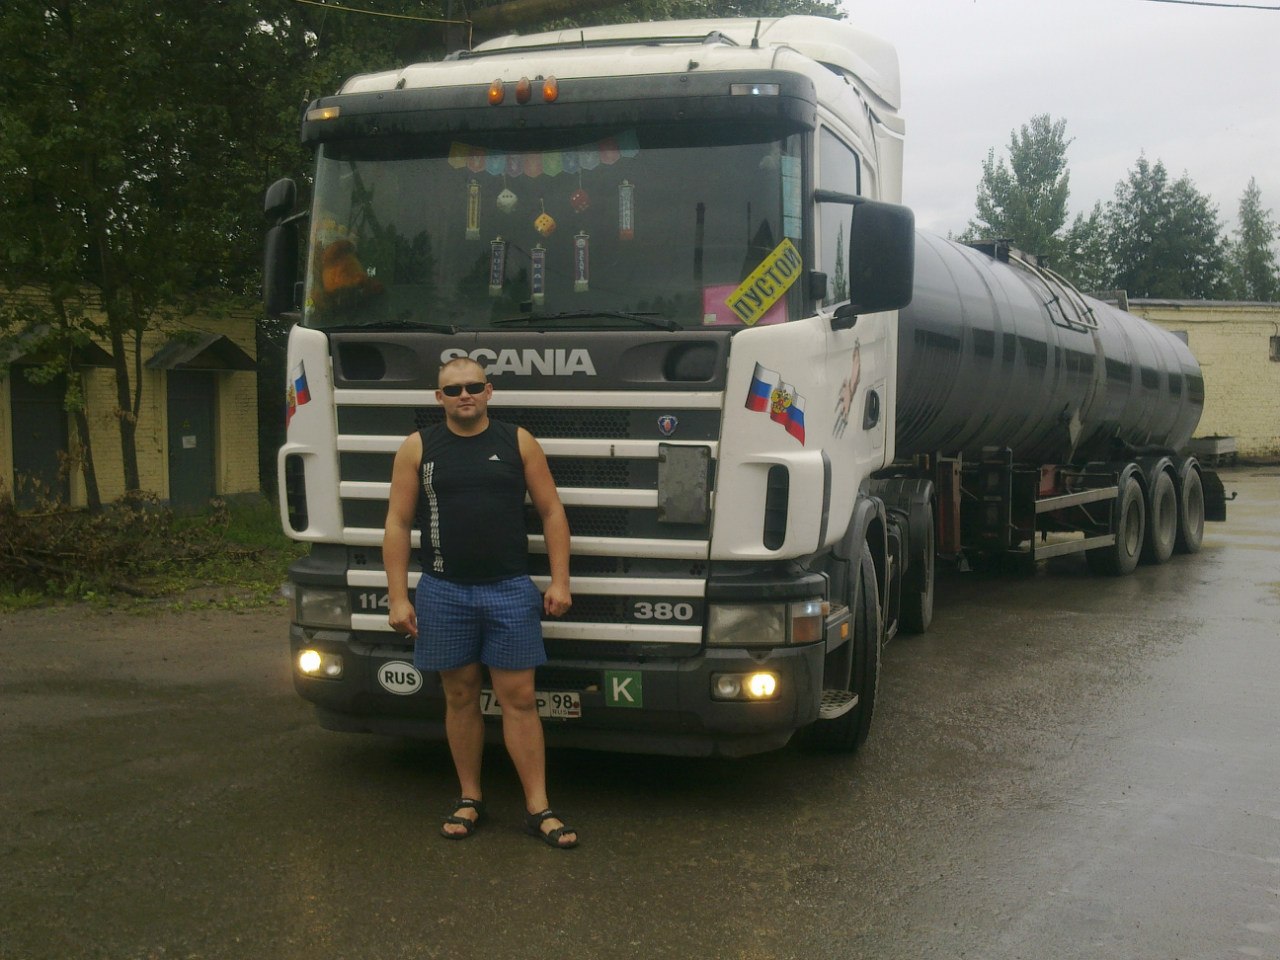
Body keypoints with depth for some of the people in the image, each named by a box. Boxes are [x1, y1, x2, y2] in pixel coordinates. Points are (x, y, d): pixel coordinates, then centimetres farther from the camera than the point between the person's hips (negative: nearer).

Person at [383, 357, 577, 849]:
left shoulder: (518, 442, 4)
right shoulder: (417, 448, 4)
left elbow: (552, 513, 5)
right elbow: (397, 525, 3)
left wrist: (560, 581, -2)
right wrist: (398, 597, -3)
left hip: (510, 590, -1)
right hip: (443, 592, 1)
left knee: (519, 699, 0)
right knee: (460, 697, 9)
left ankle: (538, 808, 4)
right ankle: (469, 799, 22)